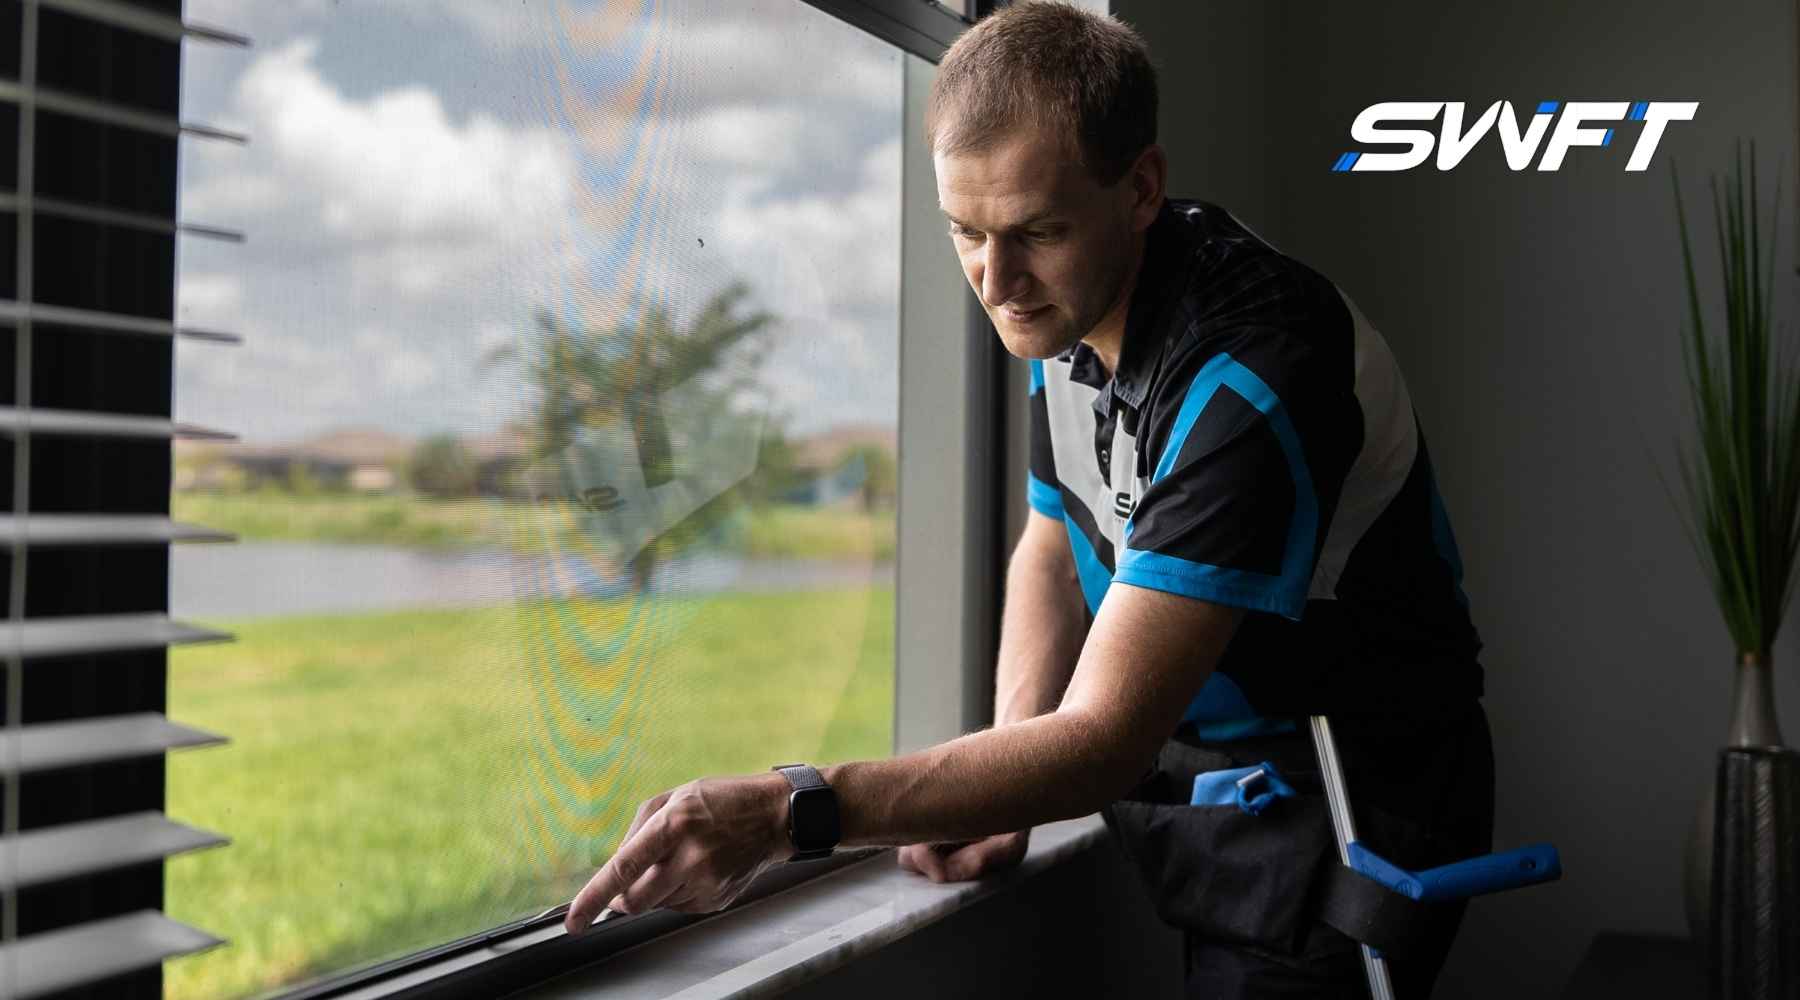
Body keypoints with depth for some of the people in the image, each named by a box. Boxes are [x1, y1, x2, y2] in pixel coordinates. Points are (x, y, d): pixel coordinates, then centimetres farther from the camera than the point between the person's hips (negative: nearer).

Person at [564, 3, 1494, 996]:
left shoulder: (1254, 383, -32)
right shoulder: (1067, 303, -5)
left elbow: (1104, 741, -33)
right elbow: (1053, 546, 8)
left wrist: (788, 811, -40)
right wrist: (1001, 798, -6)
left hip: (1339, 828, -6)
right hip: (1181, 785, 7)